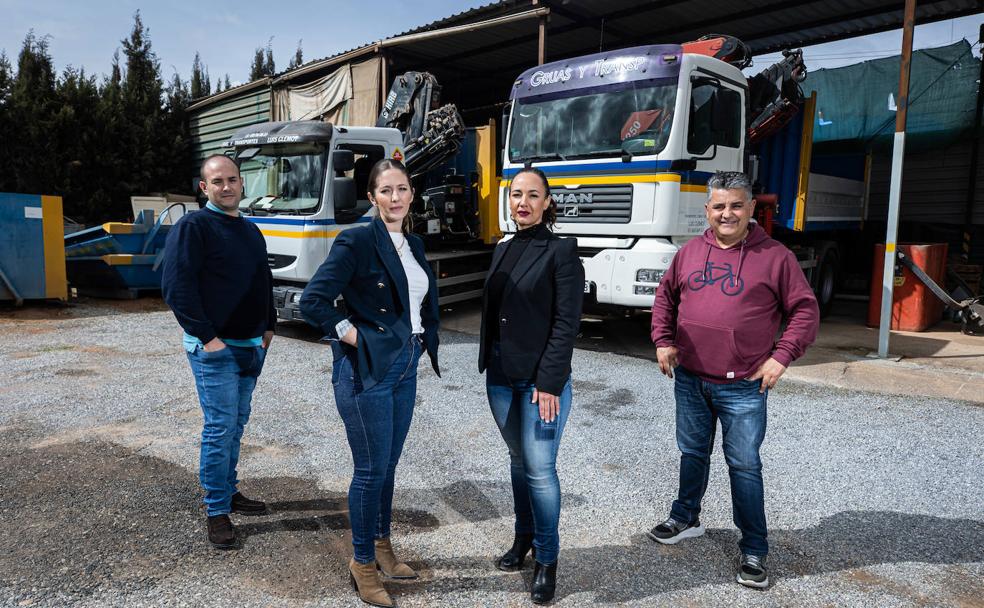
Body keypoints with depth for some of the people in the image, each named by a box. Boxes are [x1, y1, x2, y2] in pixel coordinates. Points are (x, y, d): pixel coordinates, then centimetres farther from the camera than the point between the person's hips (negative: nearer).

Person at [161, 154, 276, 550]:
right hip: (215, 349, -7)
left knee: (237, 423, 15)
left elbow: (264, 282, 23)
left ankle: (229, 491, 29)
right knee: (220, 427, -4)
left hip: (252, 346, 8)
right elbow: (175, 286, -16)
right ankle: (217, 511, 7)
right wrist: (207, 336, -18)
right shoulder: (193, 227, -9)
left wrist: (268, 326, 14)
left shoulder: (250, 231, 15)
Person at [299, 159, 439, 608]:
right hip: (366, 369, -7)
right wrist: (353, 337, -13)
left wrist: (424, 341, 9)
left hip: (405, 368, 7)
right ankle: (363, 562, 22)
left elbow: (426, 301, 23)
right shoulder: (357, 241, -13)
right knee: (371, 469, 3)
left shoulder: (414, 244, 10)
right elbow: (312, 301, -17)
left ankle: (382, 546, 35)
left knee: (388, 464, 17)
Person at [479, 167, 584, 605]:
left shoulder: (561, 251, -9)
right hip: (500, 377, 6)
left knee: (539, 468, -2)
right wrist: (488, 363, 12)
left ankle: (547, 559, 14)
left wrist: (549, 382, -18)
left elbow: (566, 322, -13)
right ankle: (524, 537, 34)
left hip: (541, 379, -6)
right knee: (518, 460, 17)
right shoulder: (502, 250, 11)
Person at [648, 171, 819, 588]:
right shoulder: (690, 252, 6)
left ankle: (753, 550, 16)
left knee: (744, 465, 2)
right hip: (689, 380, 4)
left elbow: (805, 310, -3)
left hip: (743, 386, -4)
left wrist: (782, 355, -12)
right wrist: (663, 340, 4)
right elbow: (665, 296, 16)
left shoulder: (775, 256, -5)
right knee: (693, 453, 19)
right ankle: (686, 518, 38)